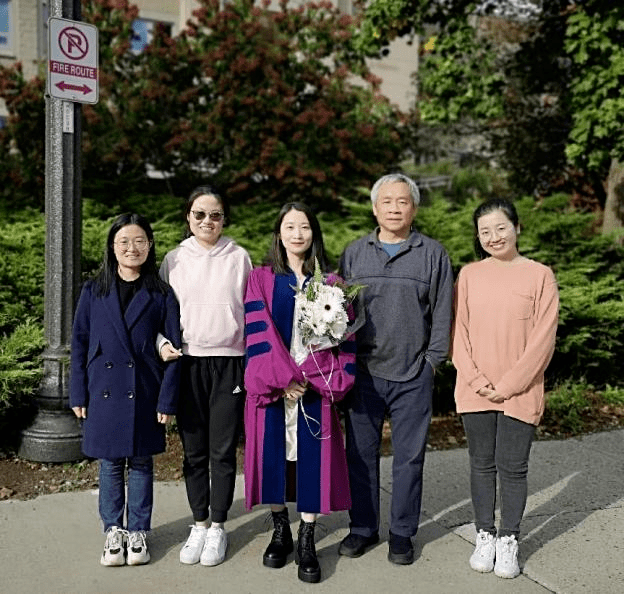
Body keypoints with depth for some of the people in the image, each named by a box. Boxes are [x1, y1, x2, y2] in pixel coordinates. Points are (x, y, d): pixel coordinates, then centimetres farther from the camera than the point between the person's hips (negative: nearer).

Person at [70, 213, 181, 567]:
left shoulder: (161, 295, -3)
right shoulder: (94, 292, 1)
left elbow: (173, 348, -2)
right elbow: (80, 343, 5)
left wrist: (167, 399, -6)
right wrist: (79, 394, 1)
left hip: (144, 395, -1)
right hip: (104, 392, 1)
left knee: (141, 463, 10)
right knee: (110, 465, 11)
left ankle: (138, 531, 26)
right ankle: (113, 531, 28)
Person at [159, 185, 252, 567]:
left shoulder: (239, 257, 3)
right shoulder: (174, 259, 7)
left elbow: (252, 312, 7)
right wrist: (163, 343, -7)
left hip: (229, 363, -1)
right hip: (187, 363, 2)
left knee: (223, 451, 2)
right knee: (194, 451, 9)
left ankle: (218, 527, 17)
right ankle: (199, 525, 24)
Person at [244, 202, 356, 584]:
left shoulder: (330, 284, 7)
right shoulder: (261, 280, 4)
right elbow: (258, 334, -5)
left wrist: (333, 380, -11)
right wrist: (282, 379, -14)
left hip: (315, 388, 0)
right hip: (271, 387, 0)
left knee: (312, 460, 0)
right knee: (274, 456, 5)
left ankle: (307, 543, 13)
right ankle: (281, 532, 24)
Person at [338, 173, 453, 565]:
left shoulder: (433, 254, 3)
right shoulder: (354, 254, 8)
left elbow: (442, 313, 3)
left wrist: (432, 360, -2)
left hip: (413, 375, -1)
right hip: (364, 372, 2)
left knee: (409, 456, 7)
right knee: (361, 453, 9)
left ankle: (402, 533, 23)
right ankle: (363, 528, 25)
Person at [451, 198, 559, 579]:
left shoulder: (539, 275, -4)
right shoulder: (469, 275, 3)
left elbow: (543, 339, -7)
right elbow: (459, 332, 2)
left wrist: (509, 385, -11)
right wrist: (476, 380, -9)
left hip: (520, 392, -2)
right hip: (475, 391, 2)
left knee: (512, 467, 5)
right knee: (482, 464, 12)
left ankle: (509, 541, 22)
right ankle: (485, 536, 27)